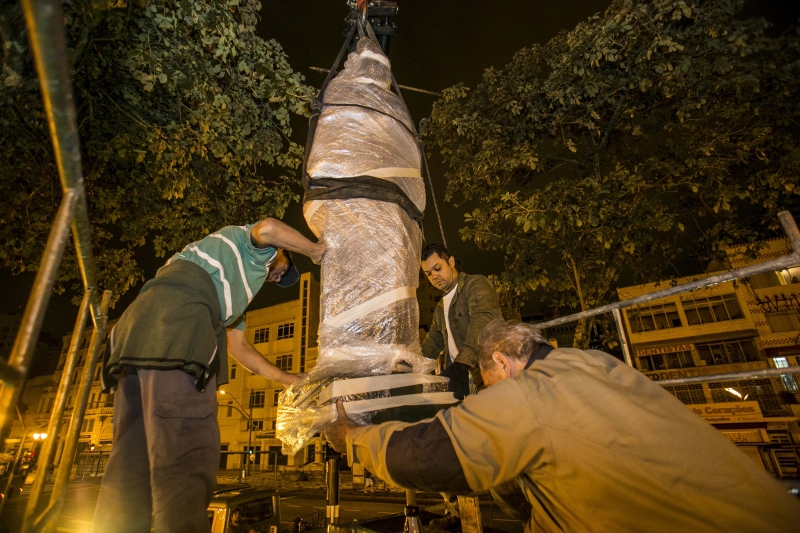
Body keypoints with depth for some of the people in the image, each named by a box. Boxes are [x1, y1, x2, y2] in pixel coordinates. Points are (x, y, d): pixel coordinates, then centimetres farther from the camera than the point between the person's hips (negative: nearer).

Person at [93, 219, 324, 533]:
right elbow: (269, 228, -8)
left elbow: (238, 346, 39)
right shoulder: (257, 248, 19)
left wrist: (289, 381, 40)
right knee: (187, 458, -17)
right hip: (177, 316, -10)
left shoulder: (233, 290, 42)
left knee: (131, 463, 6)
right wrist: (316, 251, 9)